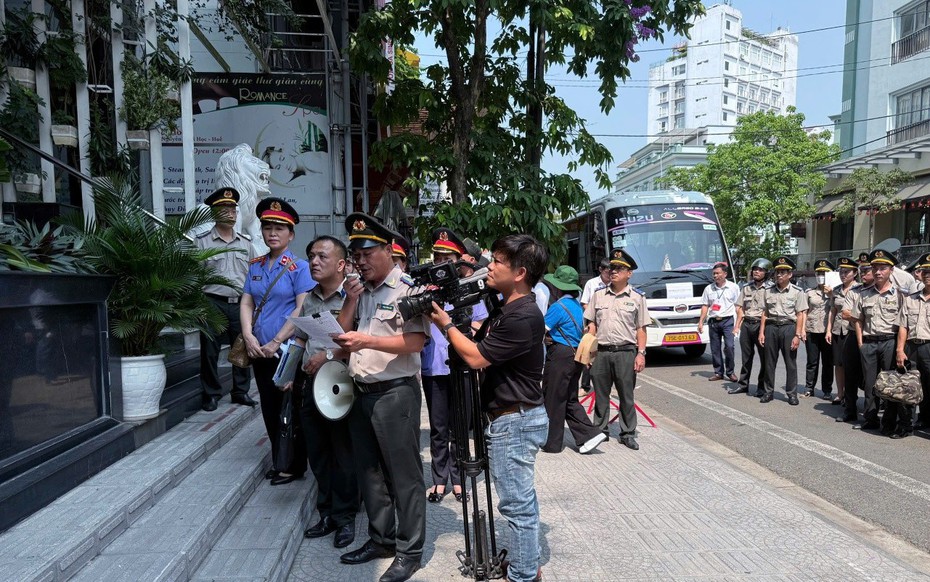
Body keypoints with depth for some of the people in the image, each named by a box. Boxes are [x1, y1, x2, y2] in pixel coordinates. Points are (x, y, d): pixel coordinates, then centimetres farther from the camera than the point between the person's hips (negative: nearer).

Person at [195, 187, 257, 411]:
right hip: (213, 303, -3)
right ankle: (211, 394, 17)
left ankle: (241, 391, 22)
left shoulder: (246, 242, 13)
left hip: (241, 304, 3)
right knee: (210, 351, 3)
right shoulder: (202, 241, 1)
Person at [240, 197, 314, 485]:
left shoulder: (300, 267, -8)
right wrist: (249, 336, -7)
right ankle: (279, 462, 29)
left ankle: (294, 467, 20)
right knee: (270, 410, 14)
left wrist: (276, 342, -17)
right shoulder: (255, 266, 9)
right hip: (260, 352, 6)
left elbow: (302, 310, -14)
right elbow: (246, 303, 9)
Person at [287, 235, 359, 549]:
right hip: (310, 384, 7)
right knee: (317, 455, 15)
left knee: (344, 456, 5)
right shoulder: (309, 300, 13)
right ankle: (327, 514, 30)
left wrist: (329, 355, -20)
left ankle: (345, 517, 21)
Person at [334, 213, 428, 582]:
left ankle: (409, 551, 17)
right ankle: (381, 539, 33)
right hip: (361, 393, 8)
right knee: (369, 471, 17)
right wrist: (351, 301, -3)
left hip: (395, 393, -8)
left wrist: (367, 340, -25)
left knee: (403, 474, 3)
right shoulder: (360, 291, 13)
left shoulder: (407, 288, -10)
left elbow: (416, 342, -19)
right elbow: (340, 334, 10)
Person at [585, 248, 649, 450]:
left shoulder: (637, 298, 4)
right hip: (601, 352, 2)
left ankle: (628, 434, 16)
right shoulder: (599, 295, 9)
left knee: (627, 395, 5)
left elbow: (641, 329, 4)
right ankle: (600, 431, 21)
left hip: (626, 352, -2)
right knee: (600, 394, 9)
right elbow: (592, 324, 11)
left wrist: (641, 353, -4)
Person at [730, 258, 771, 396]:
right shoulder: (746, 287, 11)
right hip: (746, 324, 5)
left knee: (764, 357, 3)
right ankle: (743, 384, 20)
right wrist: (737, 325, 8)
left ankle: (761, 387, 13)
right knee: (746, 356, 12)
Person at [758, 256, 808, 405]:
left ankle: (792, 393, 13)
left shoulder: (797, 291, -1)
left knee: (791, 363, 3)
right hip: (771, 327, 3)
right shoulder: (769, 291, 8)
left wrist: (797, 335, -10)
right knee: (769, 362, 7)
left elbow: (800, 315, -4)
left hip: (789, 327, -3)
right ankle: (769, 391, 16)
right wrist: (761, 332, 5)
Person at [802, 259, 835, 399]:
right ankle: (809, 388, 13)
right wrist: (802, 329, 1)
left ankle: (827, 390, 14)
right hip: (811, 331, 1)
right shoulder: (809, 292, 9)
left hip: (828, 332, -1)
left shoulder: (834, 292, 5)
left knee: (828, 363, 5)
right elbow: (804, 312, 8)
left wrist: (830, 294, -12)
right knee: (812, 362, 6)